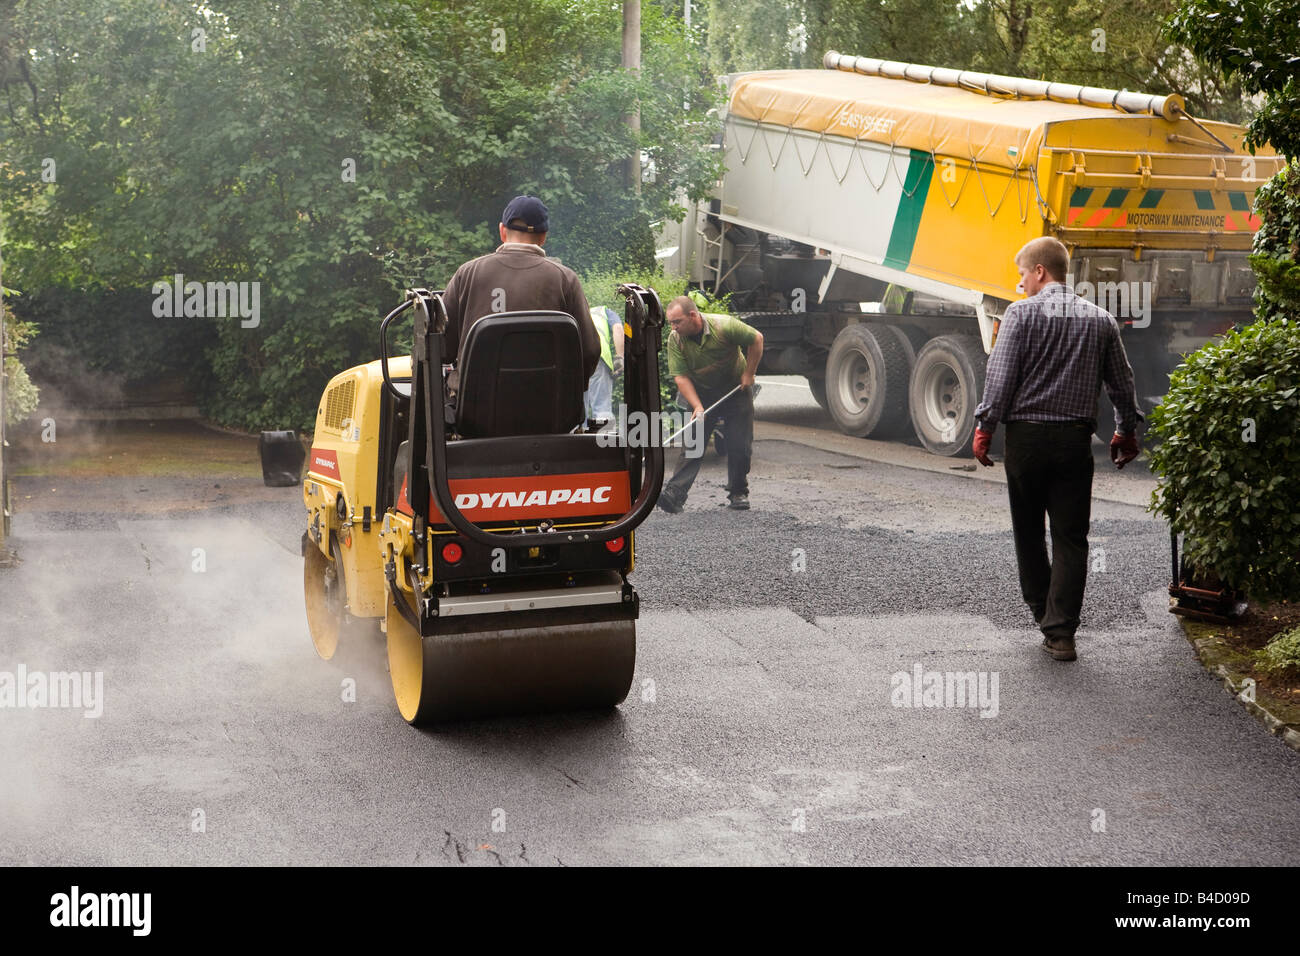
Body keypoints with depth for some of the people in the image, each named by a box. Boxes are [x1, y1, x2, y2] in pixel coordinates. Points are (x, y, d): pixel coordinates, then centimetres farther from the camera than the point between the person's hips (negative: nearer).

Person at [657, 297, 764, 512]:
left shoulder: (724, 326, -25)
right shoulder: (675, 340, -17)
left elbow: (756, 339, -12)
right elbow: (681, 377, -17)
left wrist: (748, 374, -10)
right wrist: (697, 407, -28)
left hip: (736, 389, -1)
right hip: (702, 393, 1)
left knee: (740, 445, -3)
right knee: (692, 443, -10)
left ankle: (738, 493, 13)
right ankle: (675, 493, -18)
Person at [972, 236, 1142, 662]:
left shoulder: (1022, 313, -5)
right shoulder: (1100, 320, 8)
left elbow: (1000, 377, -11)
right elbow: (1122, 382, 14)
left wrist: (984, 427, -3)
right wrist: (1126, 432, 27)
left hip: (1026, 435, -2)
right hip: (1076, 439, 3)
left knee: (1028, 530, 15)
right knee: (1071, 537, 4)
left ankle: (1042, 610, 27)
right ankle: (1061, 632, 0)